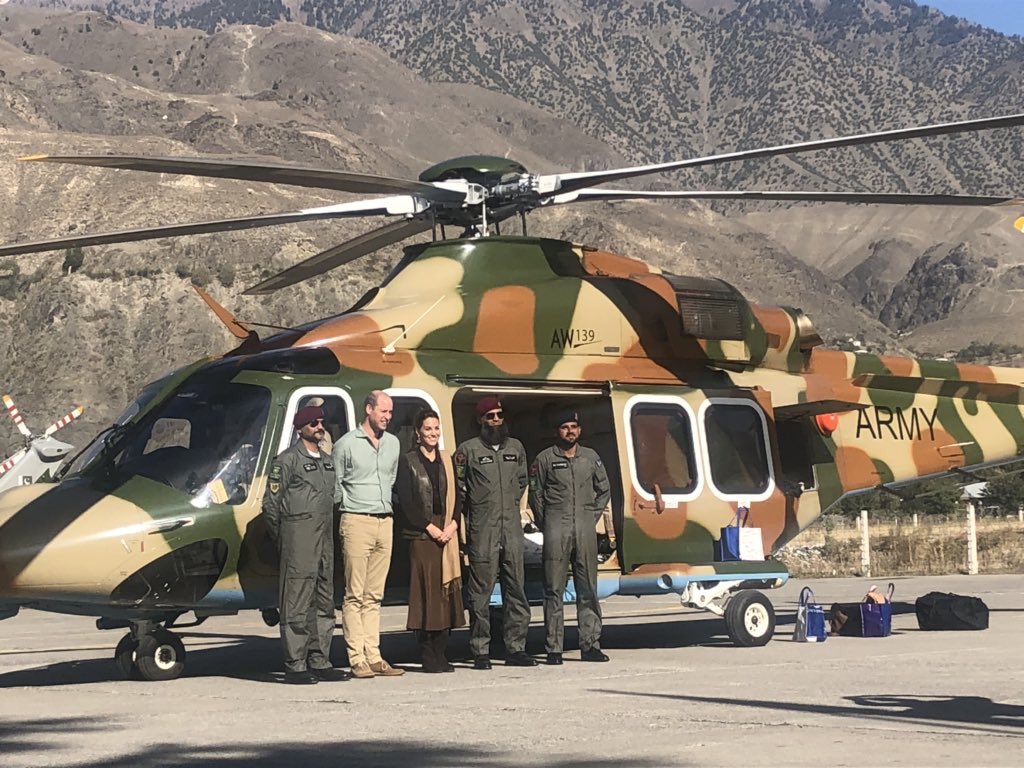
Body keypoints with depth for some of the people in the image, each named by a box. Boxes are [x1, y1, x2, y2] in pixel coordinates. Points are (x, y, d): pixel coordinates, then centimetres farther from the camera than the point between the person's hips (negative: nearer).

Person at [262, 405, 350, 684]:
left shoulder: (327, 462, 19)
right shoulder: (287, 460, -4)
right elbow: (270, 504, -6)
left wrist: (329, 531, 16)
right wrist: (282, 538, -2)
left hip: (325, 536, 8)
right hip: (298, 537, -8)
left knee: (324, 602, 10)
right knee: (297, 603, -7)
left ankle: (320, 663, 16)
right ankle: (295, 666, -5)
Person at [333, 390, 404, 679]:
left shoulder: (393, 443, 15)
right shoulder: (346, 444, -2)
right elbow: (334, 484, 1)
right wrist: (348, 507, 3)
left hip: (385, 522, 6)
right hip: (357, 522, -6)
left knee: (374, 595, 6)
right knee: (355, 595, -5)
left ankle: (373, 657, 6)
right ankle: (357, 659, -6)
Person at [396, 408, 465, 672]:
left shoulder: (446, 461, 15)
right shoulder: (408, 461, 2)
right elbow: (406, 500, -5)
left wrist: (452, 525, -3)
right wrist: (430, 527, -10)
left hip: (447, 534, 4)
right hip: (421, 534, -4)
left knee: (447, 592, 3)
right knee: (426, 592, -6)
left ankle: (440, 655, 8)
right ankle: (427, 657, -2)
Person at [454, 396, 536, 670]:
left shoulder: (516, 447, 13)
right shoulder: (468, 450, -2)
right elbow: (457, 487, 1)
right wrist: (471, 515, 4)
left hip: (512, 529, 5)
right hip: (482, 533, -5)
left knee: (516, 589, 5)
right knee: (481, 592, -4)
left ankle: (516, 648, 11)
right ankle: (480, 652, 0)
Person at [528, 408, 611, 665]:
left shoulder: (591, 457, 12)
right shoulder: (545, 459, 3)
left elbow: (604, 490, 20)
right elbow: (535, 494, 5)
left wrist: (592, 516, 10)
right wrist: (545, 525, 2)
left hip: (585, 529, 3)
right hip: (556, 530, -3)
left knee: (588, 589, 4)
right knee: (554, 590, -4)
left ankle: (590, 645, 9)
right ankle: (553, 648, -2)